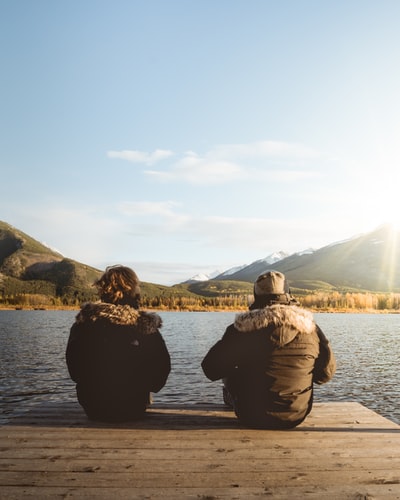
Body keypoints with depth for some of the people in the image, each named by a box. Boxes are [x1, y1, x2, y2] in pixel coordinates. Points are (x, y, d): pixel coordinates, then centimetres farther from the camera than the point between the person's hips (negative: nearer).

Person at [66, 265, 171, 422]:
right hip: (132, 409, -1)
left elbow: (73, 369, 1)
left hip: (92, 408, 2)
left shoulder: (83, 322, -13)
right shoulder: (146, 326, -18)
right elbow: (162, 370, -8)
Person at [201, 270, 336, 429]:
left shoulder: (242, 330, -16)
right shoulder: (311, 328, -10)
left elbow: (211, 370, -10)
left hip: (251, 418, -2)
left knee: (231, 375, 24)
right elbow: (327, 373, 0)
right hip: (297, 416, 2)